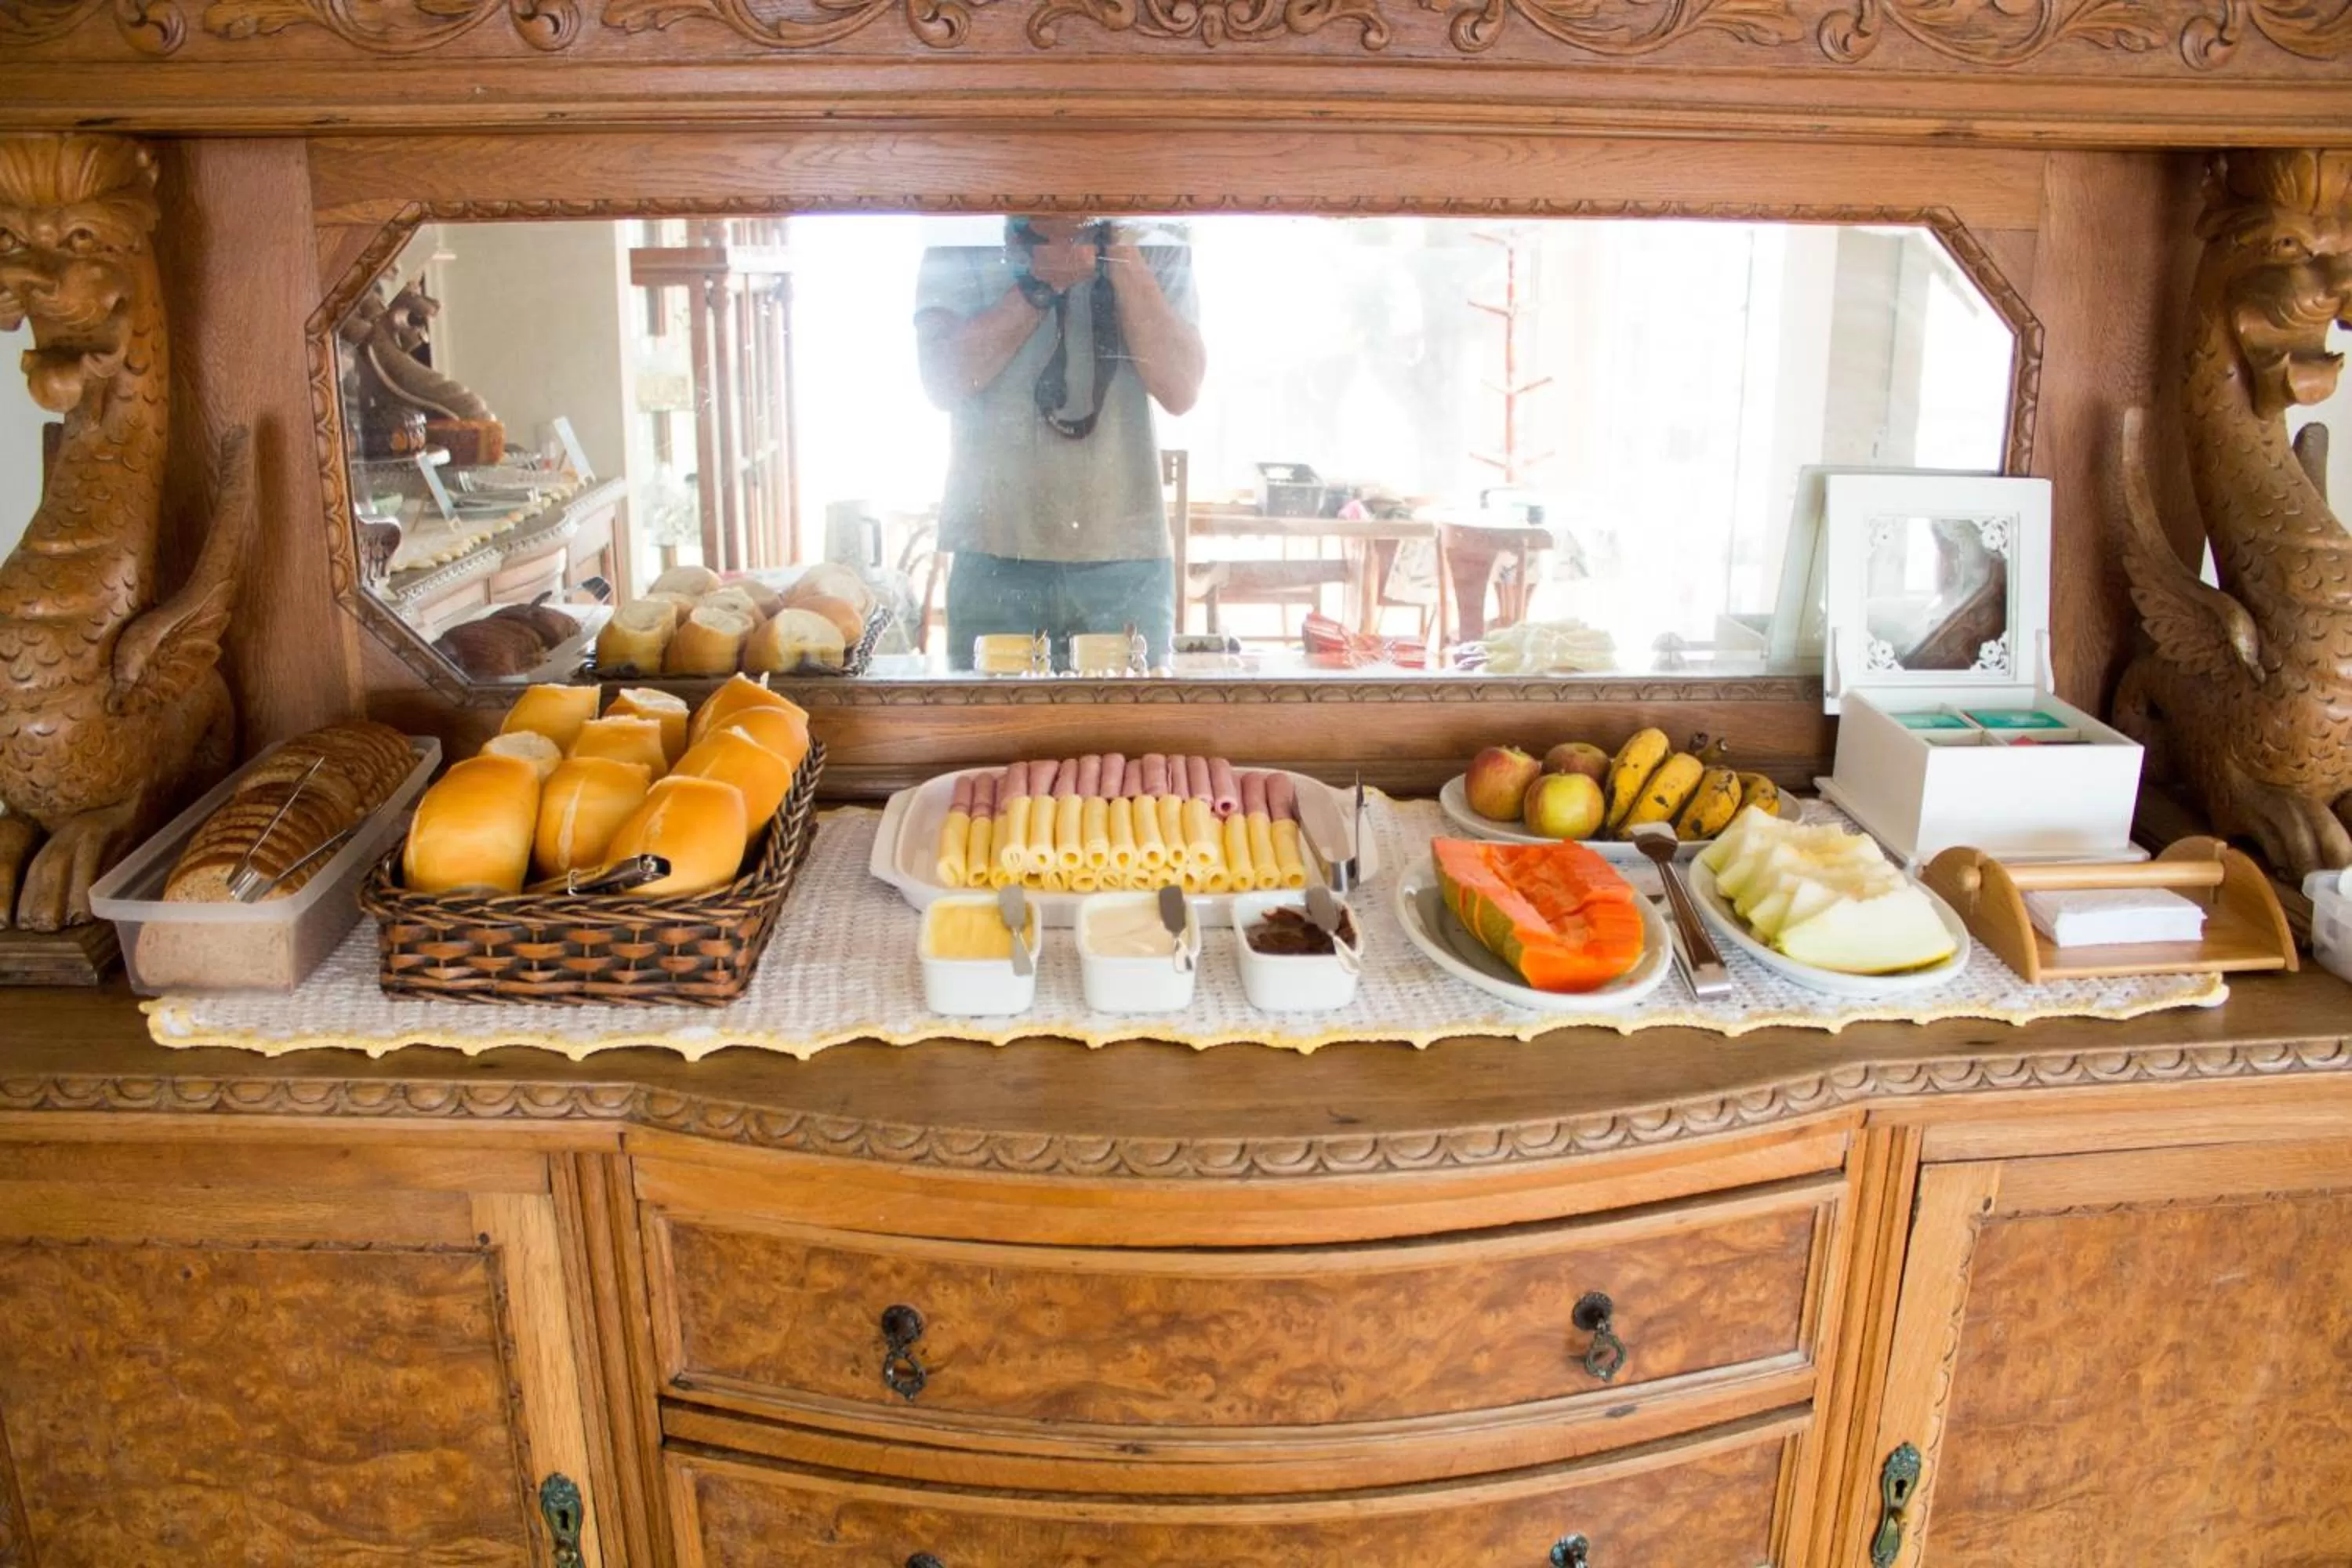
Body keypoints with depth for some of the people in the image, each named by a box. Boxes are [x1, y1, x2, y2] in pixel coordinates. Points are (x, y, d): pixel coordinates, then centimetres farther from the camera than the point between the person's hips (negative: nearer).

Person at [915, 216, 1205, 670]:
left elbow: (1180, 389, -5)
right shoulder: (961, 247, 7)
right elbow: (944, 381, -6)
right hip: (996, 553, 0)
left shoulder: (1157, 249, 8)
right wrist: (1041, 282, -10)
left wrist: (1122, 252, -8)